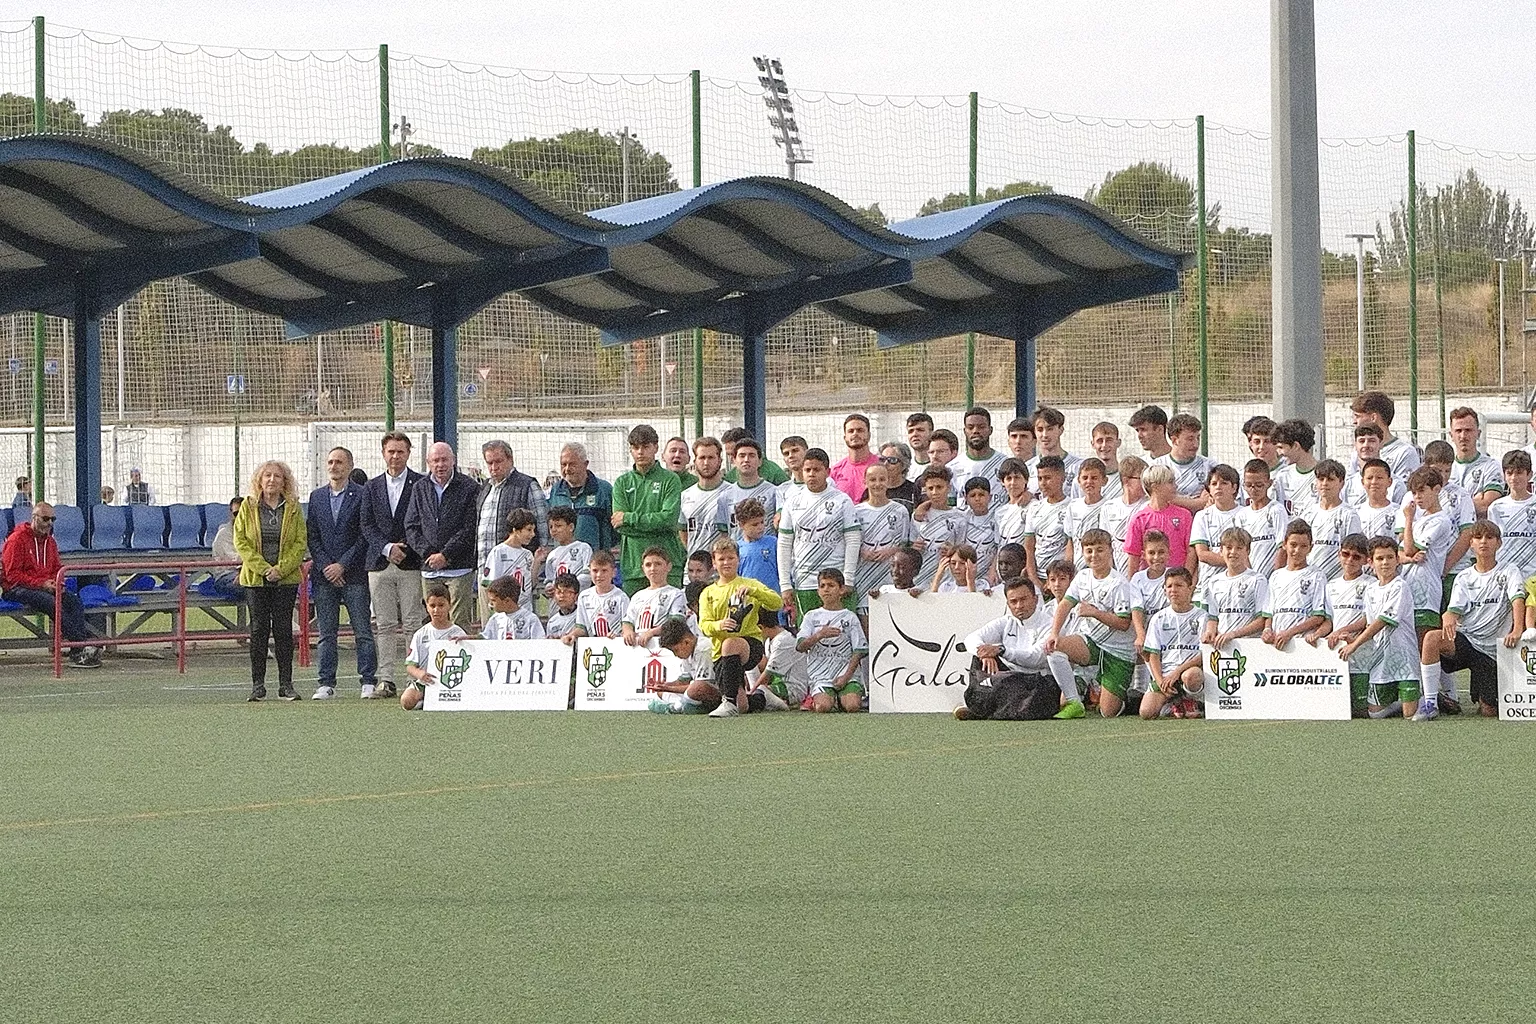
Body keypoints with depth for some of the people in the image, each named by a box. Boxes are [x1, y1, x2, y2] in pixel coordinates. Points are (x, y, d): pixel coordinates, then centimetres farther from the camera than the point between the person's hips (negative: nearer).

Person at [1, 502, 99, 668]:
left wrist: (56, 582, 0)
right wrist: (41, 584, -19)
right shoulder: (17, 539, -7)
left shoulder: (50, 541, 18)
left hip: (45, 587, 7)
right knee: (52, 603, -34)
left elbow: (57, 569, 25)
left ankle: (77, 653, -33)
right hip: (18, 589, -7)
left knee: (75, 602, -20)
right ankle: (82, 644, -37)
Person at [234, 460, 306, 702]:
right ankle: (258, 685, 3)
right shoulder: (248, 506, 4)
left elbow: (301, 542, 1)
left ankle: (286, 685, 3)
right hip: (255, 578, 0)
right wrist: (262, 568, -11)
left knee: (283, 628, -1)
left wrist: (281, 569, -11)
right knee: (259, 629, -1)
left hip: (286, 578, 0)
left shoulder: (293, 507, 5)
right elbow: (240, 541, -1)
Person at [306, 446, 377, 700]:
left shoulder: (361, 495, -1)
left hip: (354, 574, -4)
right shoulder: (317, 496, 12)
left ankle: (368, 682, 1)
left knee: (363, 631, -2)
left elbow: (364, 536, -5)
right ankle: (326, 684, 7)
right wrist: (325, 567, -4)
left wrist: (342, 565, -10)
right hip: (324, 574, 4)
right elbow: (312, 536, 9)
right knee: (326, 634, 5)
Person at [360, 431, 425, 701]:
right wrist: (387, 548, -8)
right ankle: (386, 679, 4)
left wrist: (405, 549, -10)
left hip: (411, 564, -3)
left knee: (413, 623, -5)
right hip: (380, 564, 3)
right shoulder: (372, 487, 14)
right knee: (384, 625, 3)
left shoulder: (421, 484, 3)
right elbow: (366, 525, 7)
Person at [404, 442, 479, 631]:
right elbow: (411, 528, 10)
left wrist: (445, 555, -11)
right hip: (429, 569, 4)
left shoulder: (468, 488, 0)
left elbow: (469, 529, -6)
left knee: (460, 623, -8)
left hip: (459, 567, -4)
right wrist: (428, 553, -4)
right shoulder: (420, 488, 13)